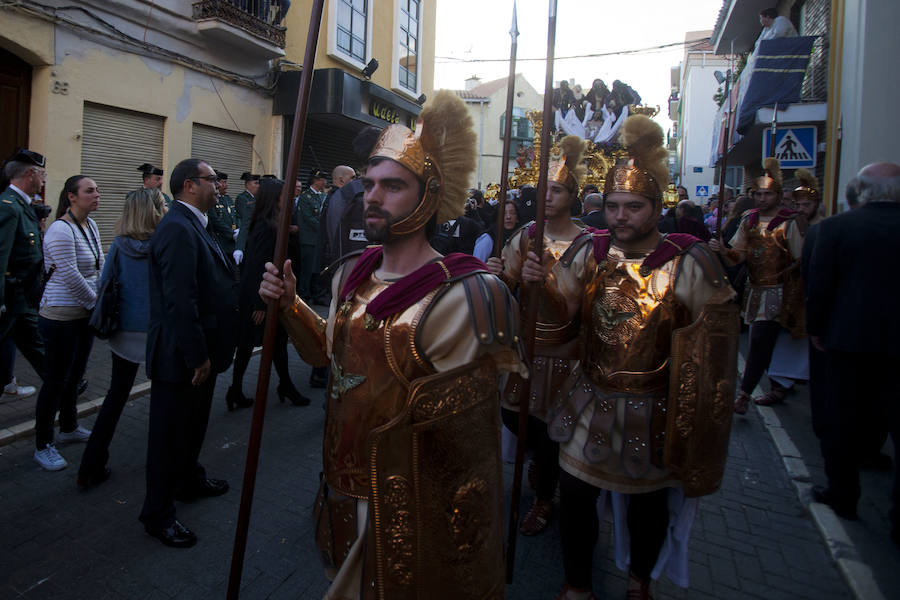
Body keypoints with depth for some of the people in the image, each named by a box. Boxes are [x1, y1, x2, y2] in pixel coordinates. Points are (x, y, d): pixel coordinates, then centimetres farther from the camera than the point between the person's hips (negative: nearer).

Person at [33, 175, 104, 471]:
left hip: (85, 313, 8)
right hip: (61, 316, -8)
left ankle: (69, 427, 36)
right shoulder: (61, 230, -18)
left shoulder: (90, 225, 9)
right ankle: (43, 446, 15)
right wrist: (96, 302, -11)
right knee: (56, 380, 2)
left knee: (75, 374, 19)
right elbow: (70, 275, -21)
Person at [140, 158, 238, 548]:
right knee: (170, 434, 6)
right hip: (181, 355, -10)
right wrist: (197, 356, -23)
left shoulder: (194, 225, 11)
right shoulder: (178, 229, -22)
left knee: (194, 424, 26)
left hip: (200, 349, 10)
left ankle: (190, 479, 47)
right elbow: (180, 301, -27)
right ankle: (158, 515, 23)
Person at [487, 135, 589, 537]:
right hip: (524, 341, 5)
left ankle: (544, 497, 31)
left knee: (548, 422, 6)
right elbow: (509, 284, -5)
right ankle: (545, 458, 46)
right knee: (511, 413, 12)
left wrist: (544, 283, -39)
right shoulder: (526, 236, 2)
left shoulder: (585, 245, -13)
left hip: (560, 349, -4)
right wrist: (499, 275, -28)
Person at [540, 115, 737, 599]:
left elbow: (717, 333, -8)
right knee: (575, 496, 7)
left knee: (647, 505, 17)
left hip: (652, 413, -2)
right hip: (590, 403, 3)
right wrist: (541, 283, -25)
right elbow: (561, 313, -5)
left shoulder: (687, 262, -15)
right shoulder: (593, 252, -4)